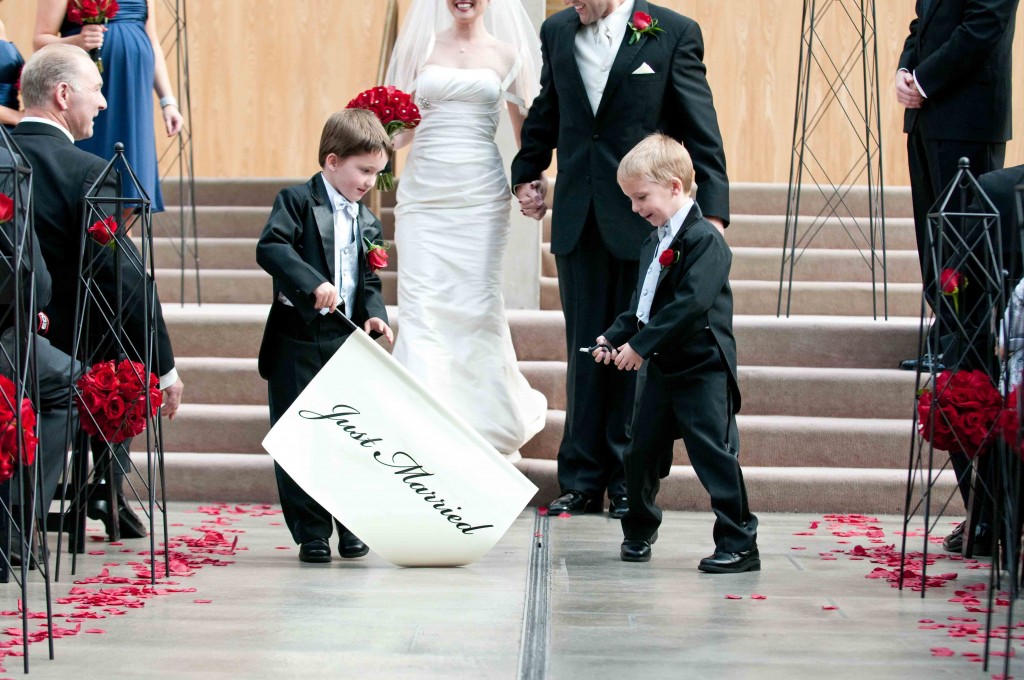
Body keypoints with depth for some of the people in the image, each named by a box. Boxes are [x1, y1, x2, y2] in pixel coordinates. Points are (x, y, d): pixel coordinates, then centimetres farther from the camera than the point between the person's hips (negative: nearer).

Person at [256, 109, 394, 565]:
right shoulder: (297, 202, -4)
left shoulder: (368, 224, 16)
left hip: (345, 343, 5)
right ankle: (310, 532, 7)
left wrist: (375, 314, -4)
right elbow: (270, 247, -19)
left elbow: (369, 282, 17)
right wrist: (314, 283, -31)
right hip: (297, 343, -5)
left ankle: (349, 526, 19)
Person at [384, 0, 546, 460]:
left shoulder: (506, 55, 7)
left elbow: (526, 130, 11)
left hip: (480, 193, -1)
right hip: (424, 192, 1)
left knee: (477, 302, 1)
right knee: (421, 301, -8)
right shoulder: (420, 47, 9)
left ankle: (490, 417, 21)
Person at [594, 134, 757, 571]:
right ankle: (638, 533, 29)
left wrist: (641, 343, -24)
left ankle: (739, 544, -3)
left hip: (702, 369, -9)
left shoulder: (704, 239, -15)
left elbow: (691, 303, -24)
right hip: (661, 369, 9)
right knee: (641, 452, 13)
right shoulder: (653, 244, 14)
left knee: (714, 455, -8)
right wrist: (613, 337, 1)